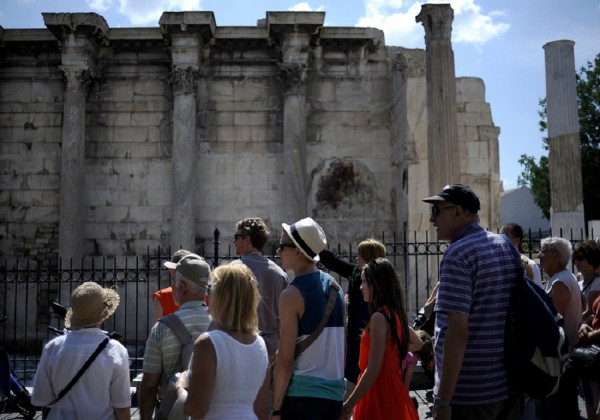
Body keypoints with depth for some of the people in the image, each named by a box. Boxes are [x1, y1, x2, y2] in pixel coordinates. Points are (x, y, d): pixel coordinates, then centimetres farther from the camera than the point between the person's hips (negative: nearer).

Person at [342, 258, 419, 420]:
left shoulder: (379, 317, -19)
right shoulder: (395, 314, 8)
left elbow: (373, 370, -23)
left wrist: (348, 405, -20)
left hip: (380, 392, -9)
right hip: (393, 390, 9)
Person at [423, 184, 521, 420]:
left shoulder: (457, 254, -16)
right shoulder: (507, 247, 8)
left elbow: (458, 332, -22)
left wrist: (443, 399, -20)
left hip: (467, 393, -8)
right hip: (508, 387, 8)